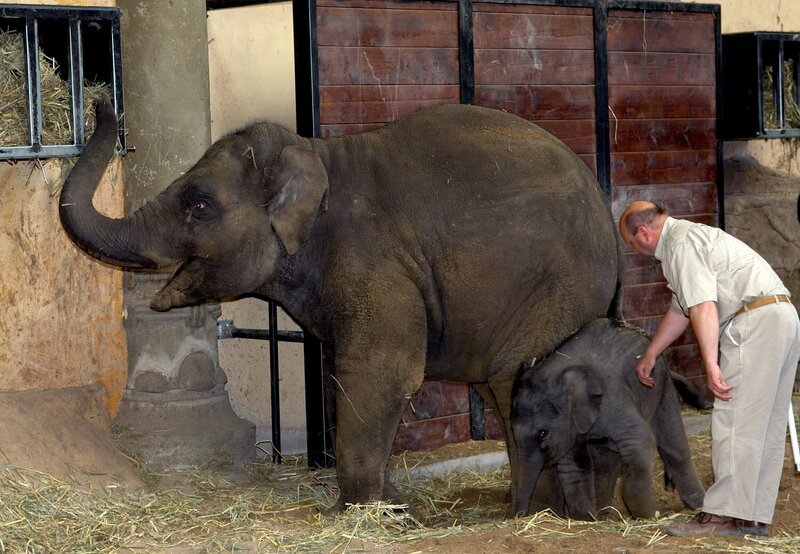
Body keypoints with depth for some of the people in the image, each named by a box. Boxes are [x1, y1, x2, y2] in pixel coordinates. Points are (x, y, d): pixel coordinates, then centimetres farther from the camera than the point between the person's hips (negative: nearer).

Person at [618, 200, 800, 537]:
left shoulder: (681, 243, -7)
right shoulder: (688, 239, 26)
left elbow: (703, 307, -19)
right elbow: (681, 309, 36)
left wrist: (710, 364, -22)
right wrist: (649, 356, 44)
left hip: (755, 320, -10)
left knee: (734, 421, -8)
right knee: (767, 426, 9)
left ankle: (726, 514, -8)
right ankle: (756, 517, 13)